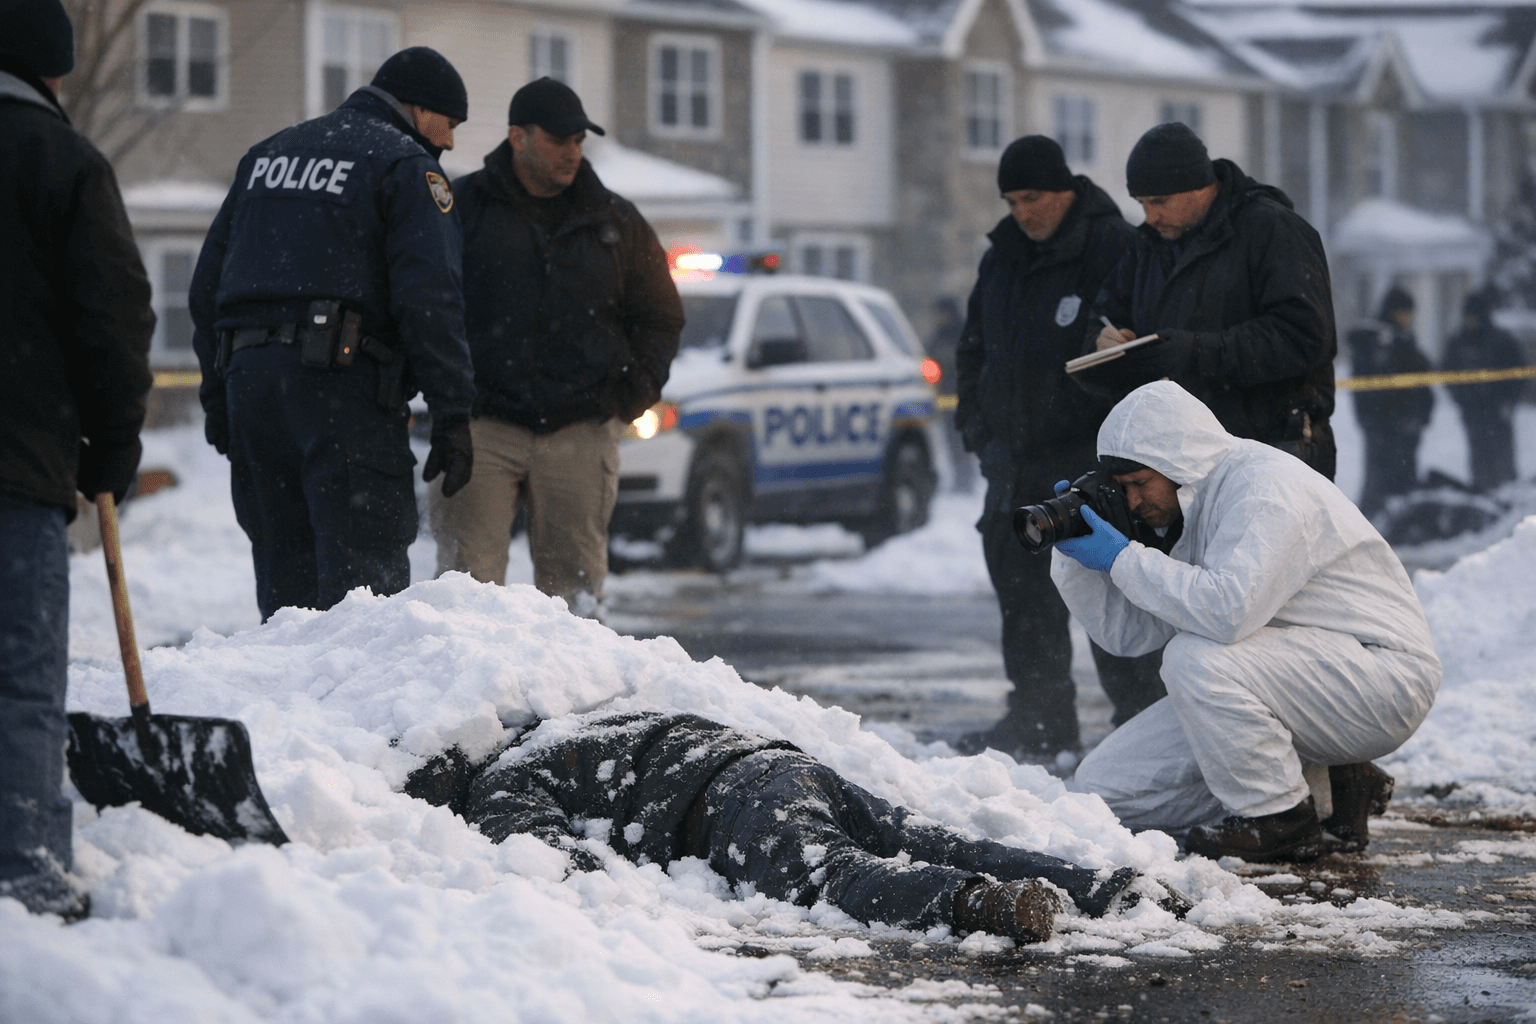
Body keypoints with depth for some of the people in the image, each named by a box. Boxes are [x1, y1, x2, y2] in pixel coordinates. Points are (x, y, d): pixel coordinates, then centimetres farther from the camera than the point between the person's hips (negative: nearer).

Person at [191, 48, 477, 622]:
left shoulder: (268, 154, 23)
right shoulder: (406, 165, 2)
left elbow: (208, 285, 22)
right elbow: (429, 297, -10)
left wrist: (217, 395, 23)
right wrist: (452, 414, -9)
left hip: (248, 376, 7)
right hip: (340, 381, -7)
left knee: (284, 575, 12)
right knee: (367, 573, -9)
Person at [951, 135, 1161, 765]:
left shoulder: (1117, 251, -9)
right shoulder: (1002, 259, 14)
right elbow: (974, 351, 25)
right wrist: (978, 429, 14)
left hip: (1093, 462, -7)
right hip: (1019, 465, 7)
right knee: (1022, 591, 9)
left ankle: (1142, 717, 1)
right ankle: (1040, 722, 16)